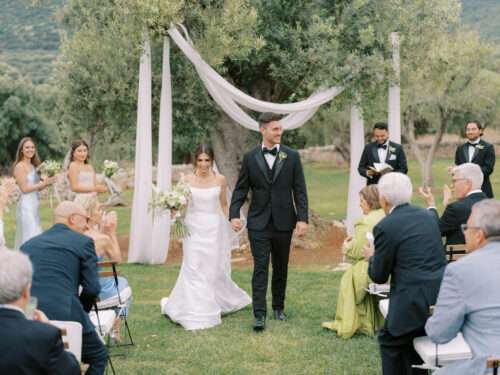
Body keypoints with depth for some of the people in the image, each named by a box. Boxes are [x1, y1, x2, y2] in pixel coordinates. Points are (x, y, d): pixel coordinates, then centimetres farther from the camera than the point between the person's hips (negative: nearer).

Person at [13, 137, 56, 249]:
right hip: (26, 205, -8)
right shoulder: (20, 166, -9)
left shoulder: (33, 166, 15)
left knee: (35, 236, 10)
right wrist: (43, 183, -15)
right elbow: (24, 189, -15)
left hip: (34, 204, 8)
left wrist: (47, 182, -2)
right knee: (30, 236, -10)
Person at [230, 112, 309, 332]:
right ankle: (259, 314, -8)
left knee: (281, 268, 12)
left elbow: (299, 190, 0)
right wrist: (234, 214, -11)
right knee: (260, 267, -7)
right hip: (258, 223, -1)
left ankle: (278, 307, 28)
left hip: (283, 222, 1)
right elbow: (240, 189, 2)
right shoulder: (250, 158, 1)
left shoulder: (292, 156, 1)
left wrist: (302, 218, -9)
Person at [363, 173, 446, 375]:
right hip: (443, 297, 7)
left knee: (390, 339, 16)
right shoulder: (428, 215, 10)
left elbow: (379, 276, -2)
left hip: (415, 303, -7)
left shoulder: (385, 227, -10)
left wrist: (371, 257, 18)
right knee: (410, 339, 26)